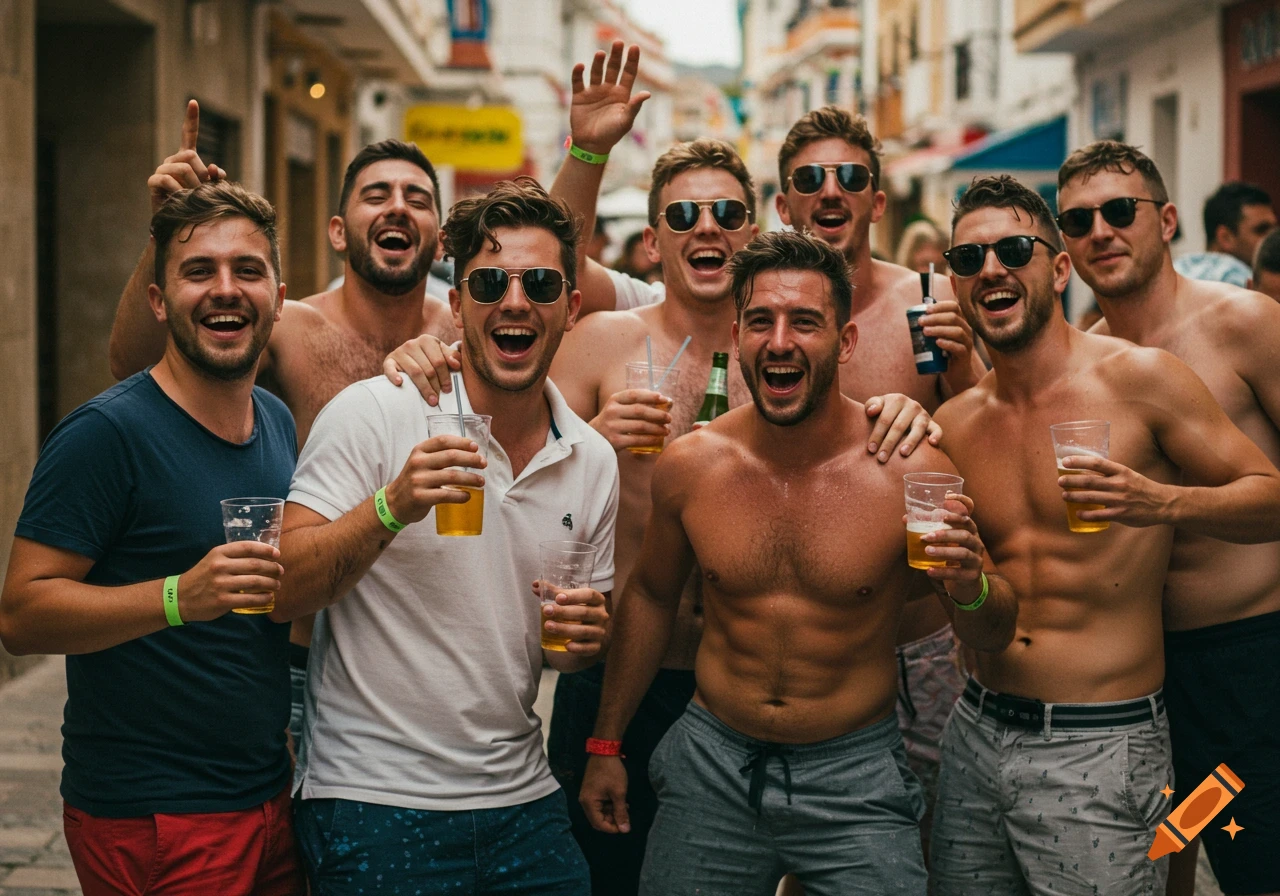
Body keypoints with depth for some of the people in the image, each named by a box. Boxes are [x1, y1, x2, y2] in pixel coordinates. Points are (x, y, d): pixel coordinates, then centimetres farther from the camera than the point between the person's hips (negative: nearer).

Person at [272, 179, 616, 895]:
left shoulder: (594, 460, 5)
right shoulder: (374, 413, -10)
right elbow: (278, 594, -13)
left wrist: (586, 634, -6)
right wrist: (391, 507, -27)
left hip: (522, 801, 5)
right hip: (373, 805, -4)